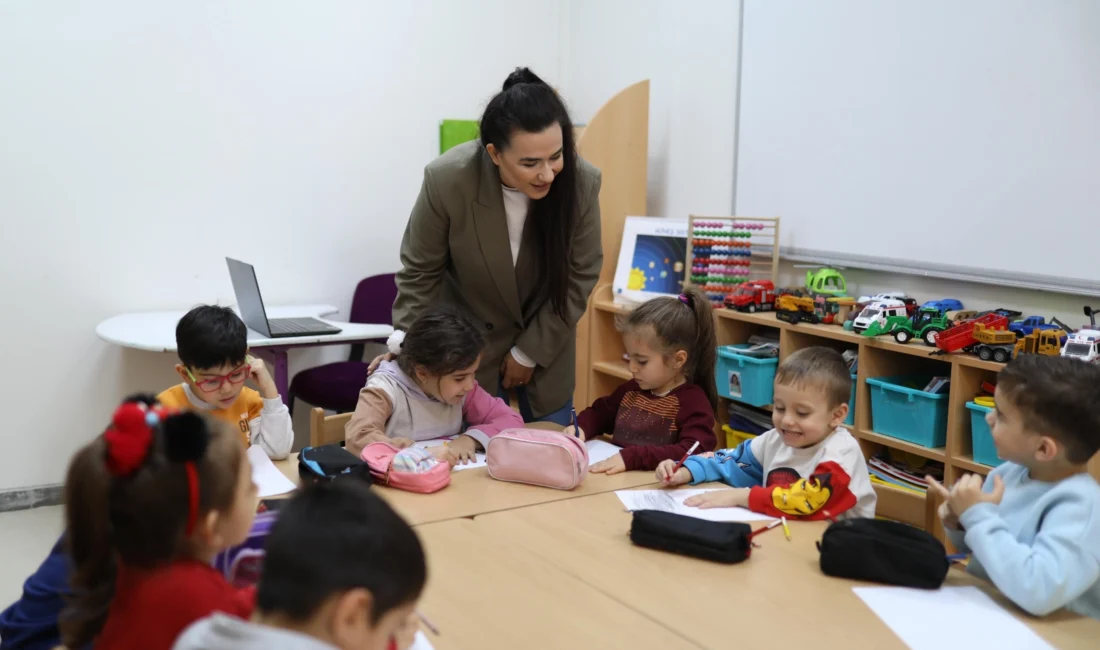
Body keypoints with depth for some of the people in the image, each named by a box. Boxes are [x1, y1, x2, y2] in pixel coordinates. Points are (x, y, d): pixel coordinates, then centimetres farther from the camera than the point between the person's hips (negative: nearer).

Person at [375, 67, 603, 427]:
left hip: (545, 339, 2)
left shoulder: (582, 182, -22)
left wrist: (530, 352, -7)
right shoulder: (447, 180, -27)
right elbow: (420, 273, -12)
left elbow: (580, 275, -10)